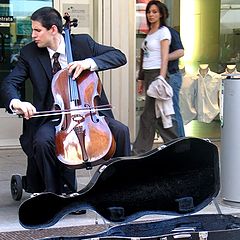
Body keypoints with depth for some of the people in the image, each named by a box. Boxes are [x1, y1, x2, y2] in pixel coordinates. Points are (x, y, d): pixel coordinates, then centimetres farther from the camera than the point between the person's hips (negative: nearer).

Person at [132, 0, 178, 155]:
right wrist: (141, 79, 16)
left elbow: (165, 58, -14)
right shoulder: (150, 33, 17)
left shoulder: (163, 31, -6)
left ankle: (140, 151, 3)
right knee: (159, 115, 9)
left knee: (148, 116, -5)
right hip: (147, 75, 9)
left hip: (157, 73, -9)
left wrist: (161, 79, -22)